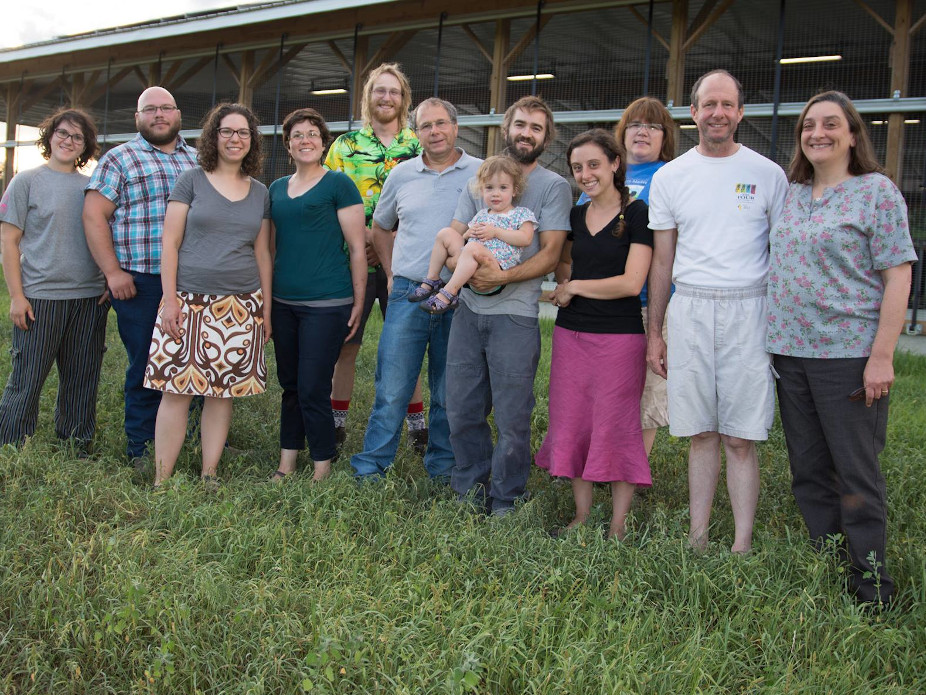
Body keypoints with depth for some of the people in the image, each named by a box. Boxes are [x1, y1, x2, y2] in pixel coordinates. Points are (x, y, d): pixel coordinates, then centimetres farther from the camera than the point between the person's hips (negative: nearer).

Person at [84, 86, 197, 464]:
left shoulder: (198, 161, 16)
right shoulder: (119, 159, 3)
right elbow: (94, 215, -3)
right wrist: (113, 272, -10)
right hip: (140, 284, -4)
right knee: (146, 365, 0)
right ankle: (142, 448, 11)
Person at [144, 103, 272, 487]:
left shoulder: (260, 193, 13)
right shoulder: (191, 181, 3)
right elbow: (170, 243, 0)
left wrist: (266, 308, 12)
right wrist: (170, 299, -8)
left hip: (241, 307, 3)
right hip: (190, 301, -3)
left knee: (222, 392, 4)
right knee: (176, 390, -6)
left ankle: (209, 477, 14)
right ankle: (161, 481, 1)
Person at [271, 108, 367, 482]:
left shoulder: (338, 184, -4)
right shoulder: (277, 188, 14)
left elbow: (357, 248, -5)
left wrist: (358, 302, -7)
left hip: (327, 303, -6)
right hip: (283, 303, 6)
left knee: (312, 390, -6)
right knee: (289, 385, 12)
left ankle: (322, 471, 7)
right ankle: (286, 465, 22)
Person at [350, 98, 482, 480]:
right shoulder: (401, 175, 10)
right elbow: (380, 228, 24)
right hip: (408, 295, 2)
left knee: (450, 393, 8)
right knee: (391, 389, 2)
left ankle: (442, 469, 21)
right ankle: (369, 469, 10)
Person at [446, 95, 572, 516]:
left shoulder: (553, 187, 1)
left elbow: (549, 255, -7)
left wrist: (502, 277, -19)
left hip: (515, 315, -4)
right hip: (468, 311, 4)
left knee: (511, 418, 1)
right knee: (461, 410, 9)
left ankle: (505, 504, 15)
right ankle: (470, 490, 26)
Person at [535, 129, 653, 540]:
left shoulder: (637, 214, -7)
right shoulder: (575, 216, 11)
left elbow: (631, 282, -15)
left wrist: (574, 287, -7)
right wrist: (564, 283, 4)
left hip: (619, 335, -6)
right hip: (571, 333, 6)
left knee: (616, 426, 0)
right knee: (572, 423, 9)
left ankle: (618, 524, 10)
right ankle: (581, 514, 22)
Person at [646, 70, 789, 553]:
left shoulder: (767, 174, 4)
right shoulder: (669, 178, 9)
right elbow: (662, 261, 12)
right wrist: (654, 332, 11)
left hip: (747, 311, -2)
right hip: (689, 312, 2)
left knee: (740, 438, -2)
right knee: (701, 434, 6)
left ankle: (742, 545, 4)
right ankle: (697, 537, 15)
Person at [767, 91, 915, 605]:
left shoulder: (877, 191, -4)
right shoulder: (791, 195, 13)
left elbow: (897, 277, -8)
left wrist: (882, 356, -15)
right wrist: (774, 341, 11)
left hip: (849, 355, -6)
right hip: (791, 352, 6)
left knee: (856, 474, 0)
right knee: (808, 470, 11)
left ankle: (870, 583, 11)